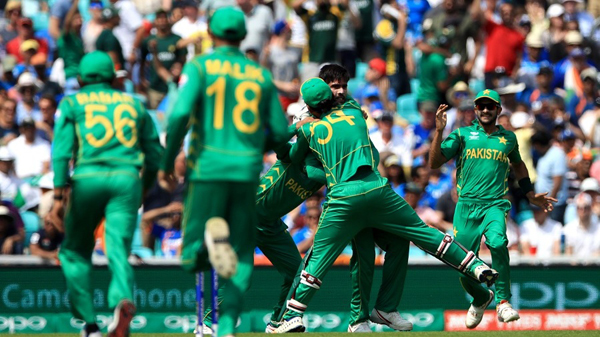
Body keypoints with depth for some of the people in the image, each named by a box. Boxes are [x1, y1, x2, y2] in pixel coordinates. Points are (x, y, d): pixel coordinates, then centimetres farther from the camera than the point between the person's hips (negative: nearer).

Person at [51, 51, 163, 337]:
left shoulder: (72, 103, 12)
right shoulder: (134, 104, 20)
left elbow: (62, 152, 0)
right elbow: (155, 155, 18)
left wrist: (59, 196, -3)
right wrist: (143, 190, 30)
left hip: (88, 178, -1)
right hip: (128, 179, 1)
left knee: (74, 250, 13)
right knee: (118, 250, -5)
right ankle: (123, 300, -37)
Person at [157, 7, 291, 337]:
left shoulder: (199, 67, 2)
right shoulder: (261, 75, 11)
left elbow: (180, 114, -13)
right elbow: (281, 133, 10)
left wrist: (166, 164, -3)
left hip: (207, 170, -2)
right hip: (247, 173, 2)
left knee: (192, 260, 2)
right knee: (241, 259, 8)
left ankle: (211, 236, -32)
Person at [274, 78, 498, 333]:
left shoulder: (308, 130, 9)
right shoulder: (355, 114, 16)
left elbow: (293, 159, 25)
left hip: (343, 198, -2)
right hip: (377, 189, 2)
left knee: (319, 257, 5)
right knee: (421, 231, 10)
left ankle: (293, 315, -2)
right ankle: (476, 266, 7)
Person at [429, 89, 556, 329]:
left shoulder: (508, 138, 15)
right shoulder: (462, 135, 8)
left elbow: (518, 165, 34)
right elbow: (434, 163, -1)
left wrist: (530, 195, 31)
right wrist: (439, 131, -11)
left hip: (494, 205, 0)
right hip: (466, 206, 0)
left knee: (497, 242, -33)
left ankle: (503, 302, -24)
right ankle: (481, 299, 31)